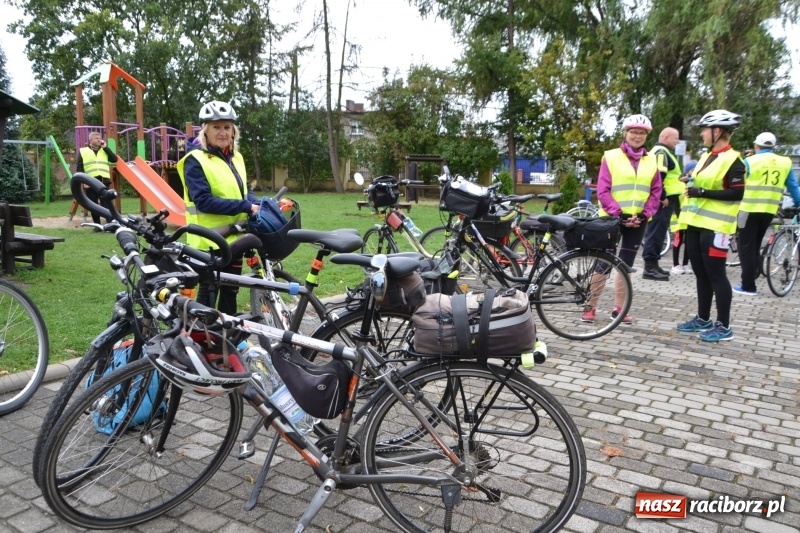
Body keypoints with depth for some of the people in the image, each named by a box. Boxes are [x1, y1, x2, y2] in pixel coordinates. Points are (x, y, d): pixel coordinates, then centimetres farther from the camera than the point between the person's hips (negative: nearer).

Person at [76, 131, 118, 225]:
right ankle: (97, 225, 8)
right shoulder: (82, 151, 9)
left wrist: (105, 147, 1)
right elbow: (79, 168, 4)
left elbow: (114, 159, 1)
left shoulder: (104, 150, 17)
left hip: (104, 181, 1)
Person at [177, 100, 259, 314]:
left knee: (230, 289, 16)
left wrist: (257, 206, -11)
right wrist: (246, 207, -24)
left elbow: (245, 190, 13)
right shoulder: (195, 160, -12)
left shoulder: (235, 157, 10)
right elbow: (204, 201, -21)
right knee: (208, 291, 2)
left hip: (233, 236, 7)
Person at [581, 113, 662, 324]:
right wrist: (619, 213, -16)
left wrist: (644, 214, -7)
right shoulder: (611, 157, -4)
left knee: (626, 264, 10)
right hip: (613, 218, -4)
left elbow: (656, 192, 7)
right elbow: (603, 191, -8)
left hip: (638, 221, 4)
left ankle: (619, 307, 18)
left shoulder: (651, 160, 8)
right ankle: (590, 306, 7)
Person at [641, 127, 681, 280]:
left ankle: (653, 264, 19)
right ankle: (650, 267, -8)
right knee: (656, 232, -9)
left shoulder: (663, 152, 23)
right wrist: (663, 197, -22)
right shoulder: (661, 152, -12)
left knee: (657, 232, 13)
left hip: (663, 199, 11)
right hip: (663, 200, -11)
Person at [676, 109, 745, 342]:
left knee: (716, 275, -3)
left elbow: (737, 194, -17)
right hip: (695, 224, 8)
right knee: (701, 274, 13)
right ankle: (703, 319, 22)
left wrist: (704, 193, -21)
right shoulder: (705, 157, 15)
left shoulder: (732, 160, -10)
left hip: (714, 227, -8)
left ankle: (724, 326, 5)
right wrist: (684, 222, 16)